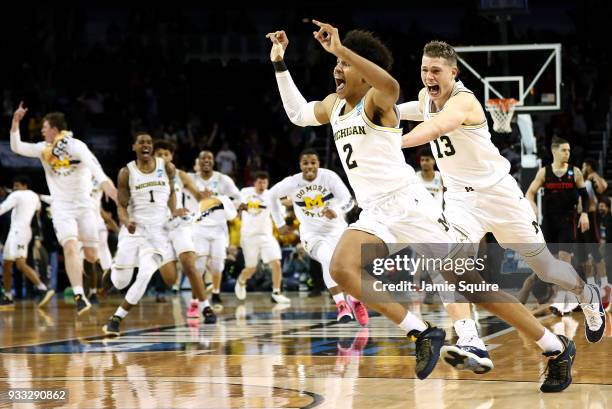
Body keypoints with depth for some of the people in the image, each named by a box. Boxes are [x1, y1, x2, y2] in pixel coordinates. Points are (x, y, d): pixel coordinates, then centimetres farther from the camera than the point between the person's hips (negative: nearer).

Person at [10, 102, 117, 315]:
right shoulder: (43, 149, 5)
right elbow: (16, 147, 8)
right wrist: (15, 122, -6)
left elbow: (91, 163, -31)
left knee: (91, 255, 5)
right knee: (70, 248, -21)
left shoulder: (75, 146, -13)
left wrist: (104, 181, -50)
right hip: (62, 208, 2)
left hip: (84, 205, -2)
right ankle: (79, 296, -27)